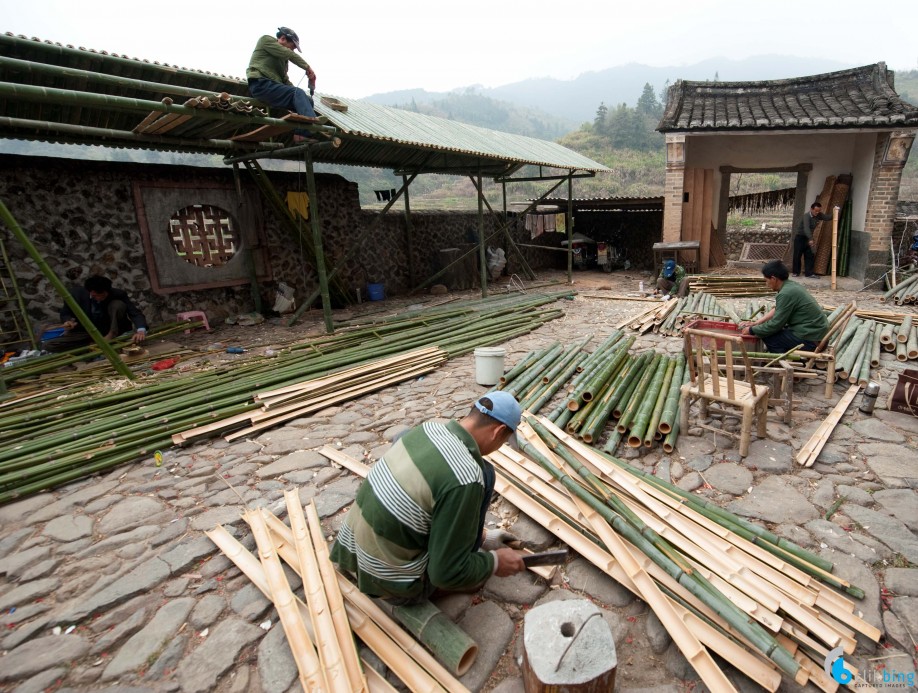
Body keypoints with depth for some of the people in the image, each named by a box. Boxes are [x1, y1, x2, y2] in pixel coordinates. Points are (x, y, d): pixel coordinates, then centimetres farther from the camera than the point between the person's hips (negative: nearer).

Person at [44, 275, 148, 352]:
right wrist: (69, 321, -23)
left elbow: (135, 313, -30)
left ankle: (112, 335, -17)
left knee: (118, 304, -29)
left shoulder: (118, 294, -22)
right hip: (88, 331, 2)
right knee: (48, 345, -18)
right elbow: (65, 313, 2)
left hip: (112, 330, -2)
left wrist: (141, 330, -51)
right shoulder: (76, 293, -17)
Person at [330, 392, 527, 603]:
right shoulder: (466, 477, -28)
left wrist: (482, 537, 23)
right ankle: (466, 573, 9)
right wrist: (495, 562, -2)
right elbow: (446, 573, -20)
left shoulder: (429, 428, -4)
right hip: (391, 581, -7)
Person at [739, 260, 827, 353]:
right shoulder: (791, 285, 6)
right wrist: (755, 323, 12)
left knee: (767, 336, -5)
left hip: (811, 340, -9)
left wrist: (751, 330, -5)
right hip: (817, 332, 9)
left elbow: (775, 324, -17)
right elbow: (777, 310, 16)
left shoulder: (786, 293, -22)